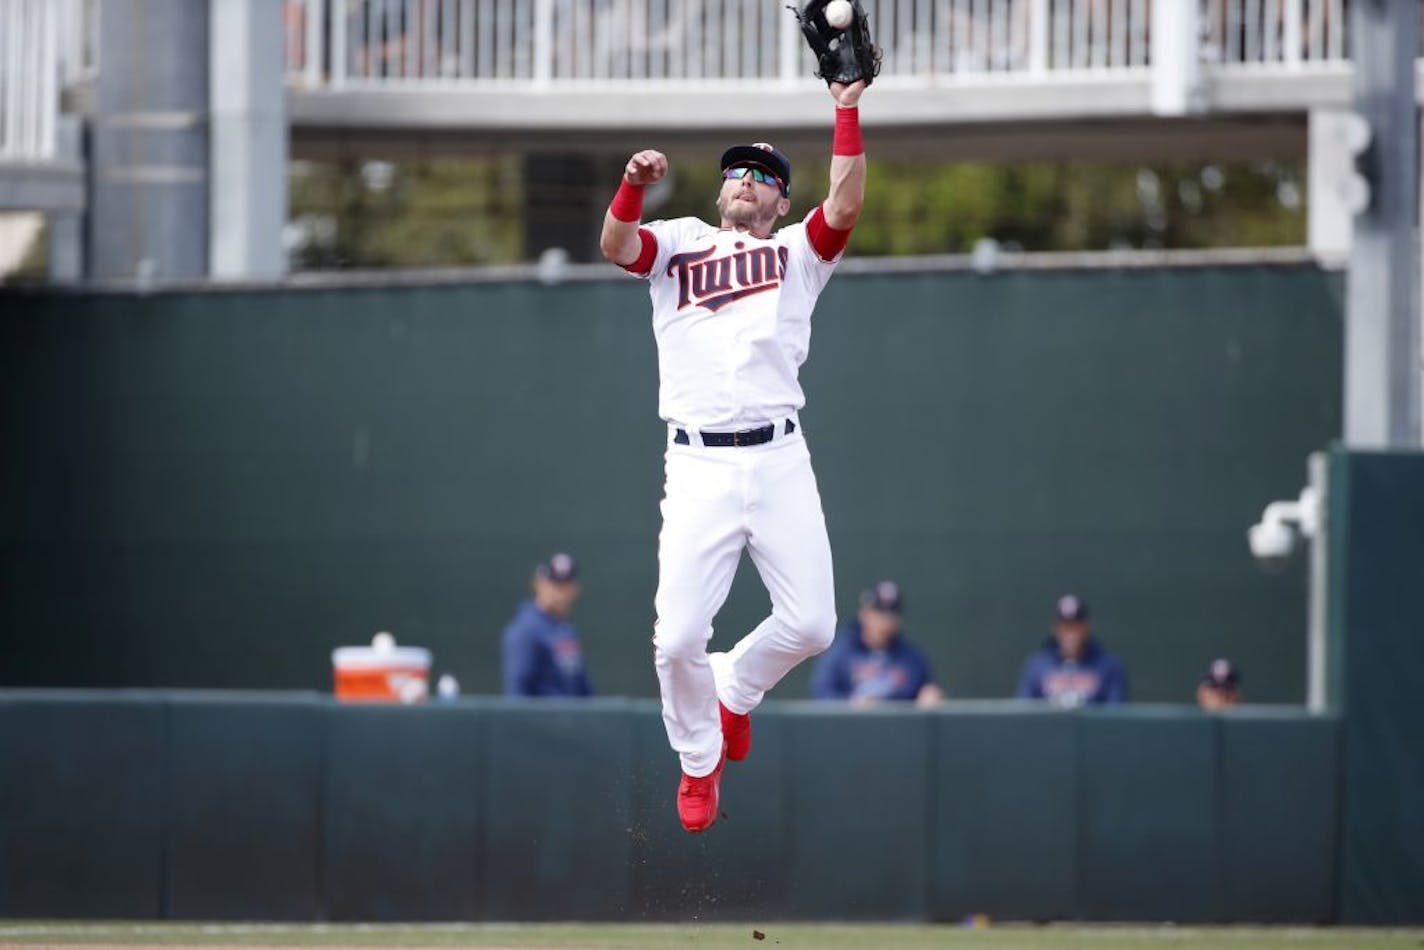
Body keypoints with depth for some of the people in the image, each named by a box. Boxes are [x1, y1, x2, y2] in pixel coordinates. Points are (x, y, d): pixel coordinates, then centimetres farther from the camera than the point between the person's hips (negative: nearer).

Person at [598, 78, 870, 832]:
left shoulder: (797, 253, 16)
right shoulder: (677, 245, 16)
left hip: (779, 460, 1)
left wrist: (848, 109, -9)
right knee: (678, 638, -9)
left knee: (811, 626, -5)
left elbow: (845, 205, -3)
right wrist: (633, 186, -23)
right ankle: (699, 762, 15)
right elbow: (615, 244, -4)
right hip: (698, 466, -1)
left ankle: (735, 688, 26)